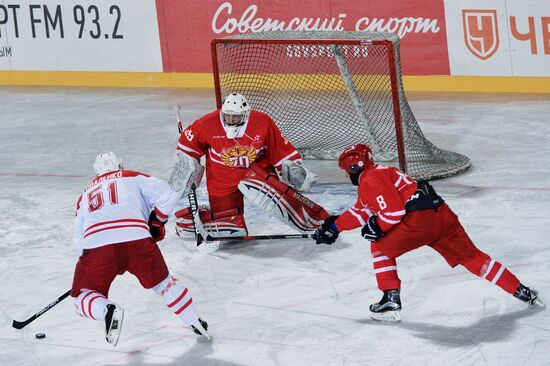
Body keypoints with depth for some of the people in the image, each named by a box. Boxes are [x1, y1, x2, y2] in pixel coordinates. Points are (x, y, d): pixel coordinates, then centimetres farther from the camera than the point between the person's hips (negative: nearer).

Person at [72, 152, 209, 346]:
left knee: (84, 296, 11)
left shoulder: (86, 194, 33)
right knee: (161, 281, 24)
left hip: (96, 244, 0)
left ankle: (108, 310, -20)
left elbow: (79, 240, 29)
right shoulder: (133, 178, 25)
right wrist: (156, 223, 24)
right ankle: (195, 322, 25)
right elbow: (166, 195, 12)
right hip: (136, 238, 0)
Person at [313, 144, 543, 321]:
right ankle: (521, 291, 15)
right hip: (442, 214, 9)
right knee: (471, 256, 15)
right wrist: (334, 226, 39)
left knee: (381, 248, 8)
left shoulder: (370, 180, -2)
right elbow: (362, 211, 40)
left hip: (419, 219, -9)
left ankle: (392, 300, 2)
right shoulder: (380, 173, 30)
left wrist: (376, 228, 0)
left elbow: (394, 211, -14)